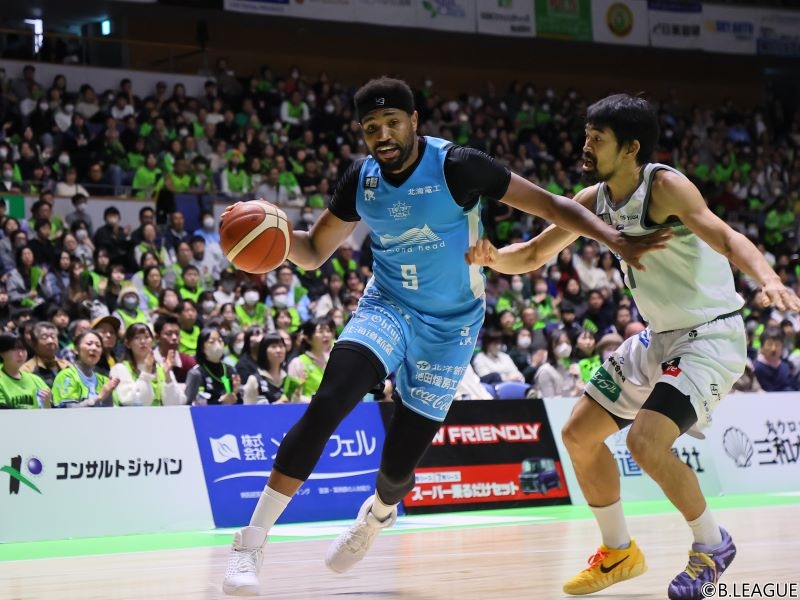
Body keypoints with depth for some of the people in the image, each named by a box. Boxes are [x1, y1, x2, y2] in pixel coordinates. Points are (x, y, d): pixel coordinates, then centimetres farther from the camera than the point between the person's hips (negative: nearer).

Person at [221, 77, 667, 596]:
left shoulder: (456, 166, -19)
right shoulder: (362, 179, -5)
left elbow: (551, 206, -16)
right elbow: (314, 252, 6)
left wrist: (615, 240, -30)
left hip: (450, 325, -2)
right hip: (387, 307, 2)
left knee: (399, 464, 1)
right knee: (326, 406, -26)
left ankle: (377, 515, 42)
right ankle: (252, 541, -22)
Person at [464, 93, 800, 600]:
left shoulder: (664, 187, -21)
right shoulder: (595, 200, 1)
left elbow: (724, 237, -35)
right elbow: (533, 255, 8)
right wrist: (492, 257, -14)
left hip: (711, 335, -9)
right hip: (659, 336, 9)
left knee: (646, 442, -24)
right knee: (579, 435, 9)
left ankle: (712, 545, 1)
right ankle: (620, 553, 26)